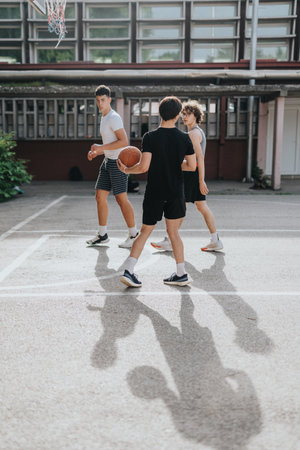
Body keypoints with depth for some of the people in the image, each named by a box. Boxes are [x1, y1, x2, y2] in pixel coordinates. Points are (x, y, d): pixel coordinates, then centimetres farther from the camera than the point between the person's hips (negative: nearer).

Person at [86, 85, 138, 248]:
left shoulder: (114, 117, -14)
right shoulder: (104, 118, 16)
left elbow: (124, 141, -24)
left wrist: (101, 148, -22)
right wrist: (96, 151, 12)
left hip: (118, 162, -10)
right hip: (108, 161, 10)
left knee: (121, 198, -6)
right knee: (100, 196, 9)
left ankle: (134, 235, 6)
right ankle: (102, 235, 18)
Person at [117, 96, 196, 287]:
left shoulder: (150, 137, -10)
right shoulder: (184, 137, -2)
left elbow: (144, 167, -17)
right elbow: (192, 166, 0)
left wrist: (126, 170, 1)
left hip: (154, 192, -1)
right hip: (176, 192, 2)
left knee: (145, 231, 10)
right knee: (173, 232, 14)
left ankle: (128, 271, 3)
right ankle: (181, 274, 18)